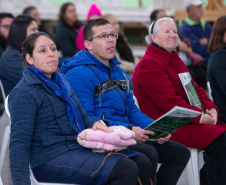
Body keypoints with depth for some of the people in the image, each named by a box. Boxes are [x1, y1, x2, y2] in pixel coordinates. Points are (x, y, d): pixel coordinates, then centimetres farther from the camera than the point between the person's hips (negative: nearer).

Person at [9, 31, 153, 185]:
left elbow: (82, 117, 26)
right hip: (51, 159, -9)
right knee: (126, 170, -24)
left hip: (78, 148, 9)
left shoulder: (61, 83, 19)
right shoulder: (23, 93, -8)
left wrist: (96, 124, 0)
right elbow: (19, 143, -15)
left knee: (142, 163, -9)